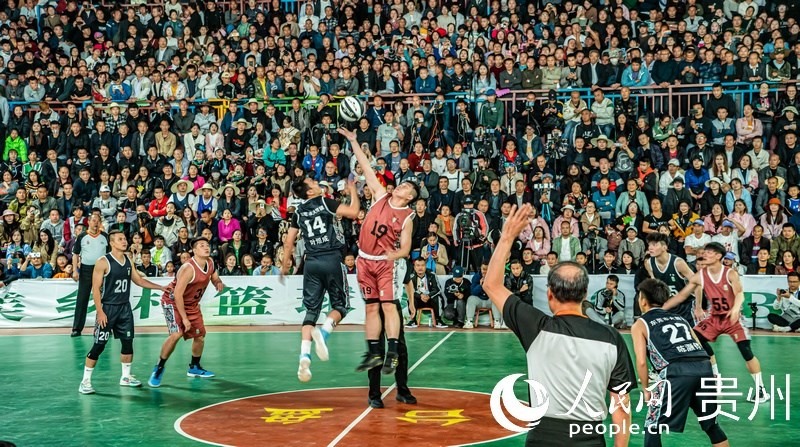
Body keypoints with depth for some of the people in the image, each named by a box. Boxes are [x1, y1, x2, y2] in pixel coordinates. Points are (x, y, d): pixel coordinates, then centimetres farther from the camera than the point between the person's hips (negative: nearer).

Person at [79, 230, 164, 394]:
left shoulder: (128, 261, 6)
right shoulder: (103, 262, -14)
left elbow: (139, 280, 18)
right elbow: (95, 288, -14)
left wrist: (161, 287, 12)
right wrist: (100, 312, -19)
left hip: (125, 307, 6)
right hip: (108, 308, -6)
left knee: (128, 342, 10)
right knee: (99, 345, -6)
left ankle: (126, 377, 24)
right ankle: (85, 381, 2)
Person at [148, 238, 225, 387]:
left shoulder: (210, 263, -7)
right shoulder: (188, 269, -30)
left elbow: (214, 277, 14)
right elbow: (177, 294, -30)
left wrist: (218, 282, -12)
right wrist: (184, 318, -28)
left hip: (192, 304, 8)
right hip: (173, 302, -8)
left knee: (200, 335, 12)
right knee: (176, 333, -25)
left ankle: (194, 368, 33)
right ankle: (158, 369, -10)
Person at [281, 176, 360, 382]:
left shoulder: (299, 212, 12)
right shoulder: (325, 202, -3)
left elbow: (288, 242, 13)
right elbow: (354, 212, -13)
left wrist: (285, 264, 27)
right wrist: (353, 191, 3)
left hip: (311, 262, 4)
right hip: (332, 259, -4)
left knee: (311, 310, 5)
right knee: (340, 305, 8)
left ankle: (304, 357, -9)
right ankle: (324, 332, -22)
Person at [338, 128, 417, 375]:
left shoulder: (407, 216, -3)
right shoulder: (381, 195, 5)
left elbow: (405, 249, -3)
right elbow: (366, 167, 3)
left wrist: (395, 254, -25)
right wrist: (353, 141, 2)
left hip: (385, 262, -4)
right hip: (364, 260, 4)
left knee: (388, 306, -12)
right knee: (371, 307, 7)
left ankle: (393, 353, -10)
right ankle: (373, 353, 12)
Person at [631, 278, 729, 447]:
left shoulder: (639, 325, 16)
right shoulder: (679, 318, 31)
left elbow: (641, 361, 5)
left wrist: (646, 388, 18)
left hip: (677, 371, -5)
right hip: (704, 367, 5)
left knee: (653, 428, 8)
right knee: (712, 425, 24)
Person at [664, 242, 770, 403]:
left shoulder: (731, 274, -17)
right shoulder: (699, 276, -7)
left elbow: (740, 294, -27)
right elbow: (682, 295, -2)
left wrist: (736, 308, -49)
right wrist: (661, 308, -7)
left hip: (733, 318, -5)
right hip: (714, 317, 5)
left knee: (746, 351, -13)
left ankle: (760, 389, 1)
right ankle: (715, 377, 10)